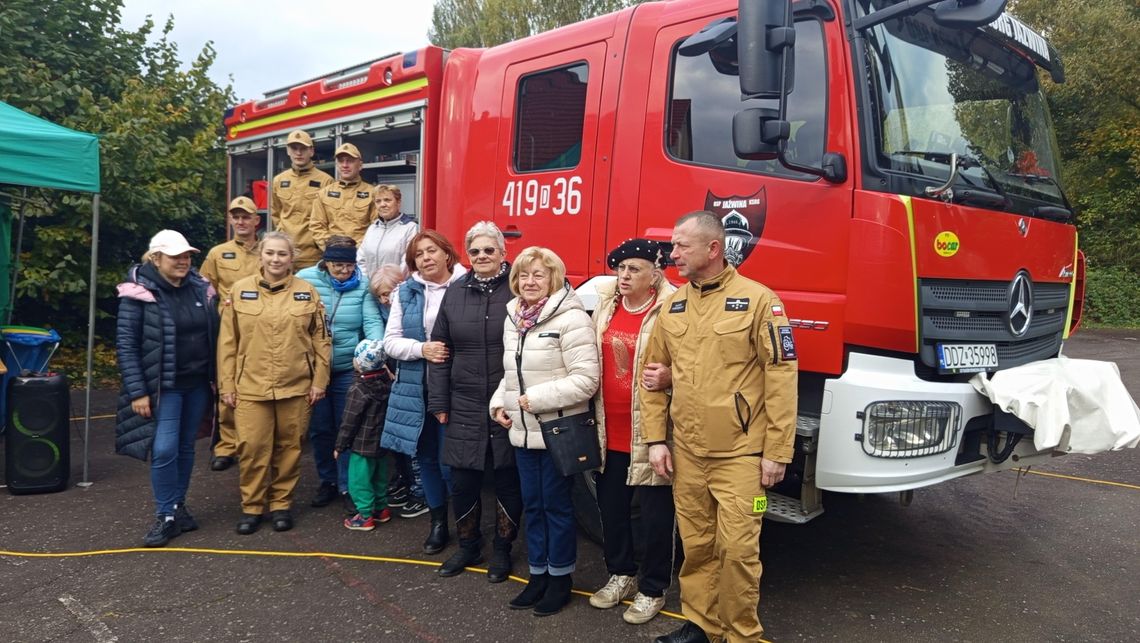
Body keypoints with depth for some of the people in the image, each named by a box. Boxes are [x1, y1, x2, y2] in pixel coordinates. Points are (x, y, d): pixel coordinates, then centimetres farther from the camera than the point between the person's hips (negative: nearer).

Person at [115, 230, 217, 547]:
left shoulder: (200, 288, 3)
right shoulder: (139, 292, -9)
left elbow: (213, 334, 9)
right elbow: (125, 344, -10)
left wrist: (217, 379, 4)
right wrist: (137, 391, -14)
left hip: (198, 384, 4)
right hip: (164, 387, -4)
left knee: (186, 448, 12)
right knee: (164, 450, -8)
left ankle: (178, 506, 26)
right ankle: (166, 516, 7)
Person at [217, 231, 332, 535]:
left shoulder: (307, 292, 3)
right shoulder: (240, 290, 3)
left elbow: (321, 339, 4)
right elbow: (227, 342, 4)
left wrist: (319, 380, 0)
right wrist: (227, 384, 1)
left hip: (296, 386, 0)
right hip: (250, 386, 0)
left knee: (289, 446, 9)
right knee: (251, 447, 1)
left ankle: (281, 503, 24)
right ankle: (251, 506, 18)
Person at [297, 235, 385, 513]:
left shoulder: (362, 286, -4)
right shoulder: (305, 279, -4)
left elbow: (372, 321, -12)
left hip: (349, 370, -1)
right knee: (319, 429, 12)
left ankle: (347, 487, 20)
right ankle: (327, 480, 31)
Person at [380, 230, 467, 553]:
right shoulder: (406, 292, 6)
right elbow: (390, 341, 3)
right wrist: (422, 349, -13)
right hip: (416, 389, 5)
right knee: (426, 457, 14)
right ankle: (438, 522, 31)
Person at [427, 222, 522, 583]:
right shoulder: (455, 293, 6)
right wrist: (438, 402, 5)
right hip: (464, 406, 3)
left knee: (507, 479, 9)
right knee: (462, 481, 9)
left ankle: (502, 550, 27)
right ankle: (468, 546, 30)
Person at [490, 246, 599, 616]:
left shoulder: (570, 318, -15)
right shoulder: (513, 318, 10)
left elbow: (586, 380, -21)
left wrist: (537, 398, -20)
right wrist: (499, 403, 3)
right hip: (523, 432, 7)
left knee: (557, 505, 6)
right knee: (531, 504, 15)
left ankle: (560, 578, 23)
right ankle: (538, 575, 30)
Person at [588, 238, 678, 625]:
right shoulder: (605, 306, 6)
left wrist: (669, 377, -28)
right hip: (609, 432, 6)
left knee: (655, 515, 8)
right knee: (611, 507, 18)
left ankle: (652, 590, 26)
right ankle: (621, 575, 38)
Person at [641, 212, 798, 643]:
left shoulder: (758, 300, -7)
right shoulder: (671, 306, 8)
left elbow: (781, 376, -8)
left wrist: (777, 452, -10)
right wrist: (656, 439, 6)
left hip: (740, 454, -4)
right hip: (686, 453, 5)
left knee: (737, 548, -1)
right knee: (696, 545, 13)